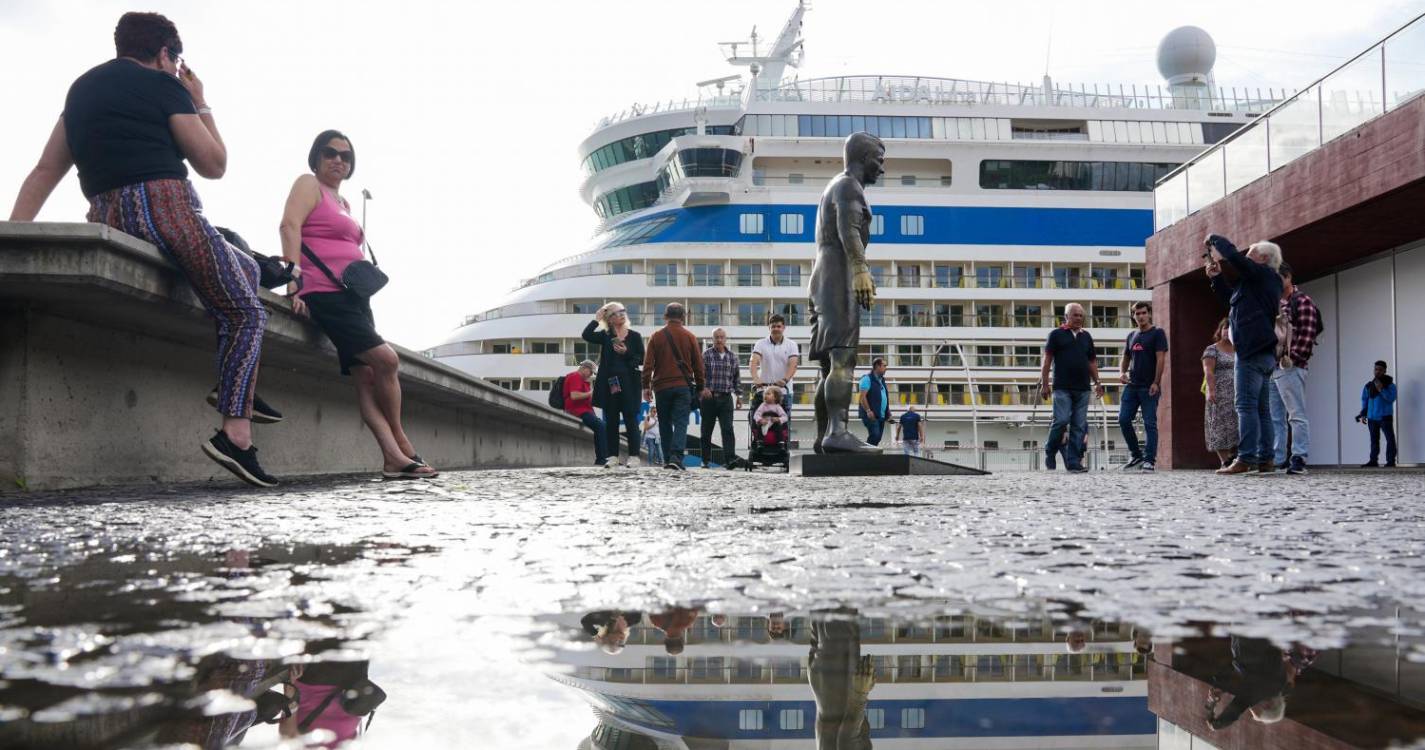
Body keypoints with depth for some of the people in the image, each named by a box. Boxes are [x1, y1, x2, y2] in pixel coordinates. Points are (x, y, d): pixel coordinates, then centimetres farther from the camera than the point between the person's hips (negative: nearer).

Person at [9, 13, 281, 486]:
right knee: (246, 314, -2)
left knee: (247, 266, 25)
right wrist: (200, 104, 18)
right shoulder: (163, 85, 4)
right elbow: (213, 165, 7)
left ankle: (239, 389, 14)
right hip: (165, 206, -7)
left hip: (107, 218, 7)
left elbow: (45, 170, 18)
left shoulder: (82, 88, 25)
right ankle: (235, 432, -20)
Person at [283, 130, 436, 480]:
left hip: (353, 296, 8)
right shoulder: (309, 185, 3)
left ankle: (394, 457, -7)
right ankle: (401, 444, 1)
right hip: (325, 294, -8)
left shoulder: (344, 203, 26)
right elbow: (289, 225, -13)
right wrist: (294, 281, -24)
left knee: (367, 375, -2)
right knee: (386, 359, -15)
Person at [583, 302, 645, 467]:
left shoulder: (634, 336, 5)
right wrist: (597, 318, -4)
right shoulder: (605, 336, 8)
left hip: (628, 382, -2)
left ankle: (633, 455, 1)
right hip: (609, 382, 2)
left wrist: (626, 353, -13)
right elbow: (586, 335, -9)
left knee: (630, 419, -2)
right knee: (611, 421, 4)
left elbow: (642, 360, 2)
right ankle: (612, 456, 9)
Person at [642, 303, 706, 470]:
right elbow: (698, 365, 6)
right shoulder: (690, 337, 4)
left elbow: (648, 364, 1)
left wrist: (646, 386, 5)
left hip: (661, 387, 1)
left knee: (665, 424, 11)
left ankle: (667, 459, 12)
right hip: (683, 386, -1)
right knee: (681, 423, -5)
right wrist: (700, 388, 13)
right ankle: (676, 457, -21)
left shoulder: (656, 337, 5)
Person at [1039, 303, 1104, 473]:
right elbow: (1047, 360, 0)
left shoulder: (1086, 336, 17)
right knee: (1061, 421, -13)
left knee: (1079, 426, 1)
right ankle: (1049, 452, 9)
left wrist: (1097, 382, 12)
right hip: (1062, 388, -5)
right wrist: (1044, 384, -6)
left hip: (1083, 389, 5)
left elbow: (1092, 361, 22)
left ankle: (1073, 462, 3)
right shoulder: (1056, 334, 3)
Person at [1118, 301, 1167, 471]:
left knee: (1150, 423, -5)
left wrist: (1156, 382, -16)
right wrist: (1122, 373, 3)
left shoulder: (1157, 333, -1)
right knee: (1123, 419, 0)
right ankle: (1136, 455, 13)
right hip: (1132, 386, 6)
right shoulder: (1131, 336, 17)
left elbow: (1161, 359, -8)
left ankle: (1149, 460, -3)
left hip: (1149, 387, -6)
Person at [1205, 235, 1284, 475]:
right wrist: (1216, 277, 24)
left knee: (1246, 405, -13)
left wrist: (1214, 239, 1)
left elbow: (1233, 255, -16)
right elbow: (1230, 297, 35)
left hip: (1252, 350, -11)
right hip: (1265, 353, 11)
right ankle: (1264, 459, 10)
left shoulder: (1262, 273, -5)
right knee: (1261, 408, 9)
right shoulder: (1260, 282, 24)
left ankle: (1245, 458, -18)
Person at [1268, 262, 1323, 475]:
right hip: (1271, 368, 8)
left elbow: (1307, 334, -12)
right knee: (1274, 417, 8)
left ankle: (1299, 460, -8)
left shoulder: (1302, 301, -2)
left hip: (1289, 368, -8)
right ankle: (1275, 459, 11)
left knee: (1297, 415, -7)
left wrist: (1292, 358, -16)